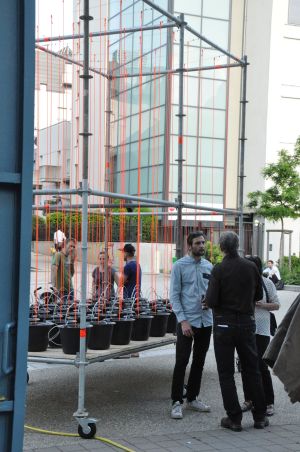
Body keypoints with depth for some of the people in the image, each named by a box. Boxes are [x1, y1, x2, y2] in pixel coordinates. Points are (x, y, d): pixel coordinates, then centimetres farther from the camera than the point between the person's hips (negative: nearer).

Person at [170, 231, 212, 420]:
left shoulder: (209, 266, 8)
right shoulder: (180, 266, -5)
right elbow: (174, 296, -8)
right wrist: (183, 320, -15)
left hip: (206, 321, 5)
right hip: (187, 321, -5)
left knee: (199, 362, 13)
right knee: (181, 362, -5)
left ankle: (192, 398, 25)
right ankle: (177, 402, 3)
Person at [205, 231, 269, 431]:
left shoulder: (219, 270, -13)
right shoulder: (251, 267, -2)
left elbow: (211, 301, -17)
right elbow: (258, 295, 8)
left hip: (224, 323, -3)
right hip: (247, 323, 3)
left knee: (226, 373, 6)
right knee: (252, 371, 14)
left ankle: (234, 418, 7)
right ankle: (260, 416, 19)